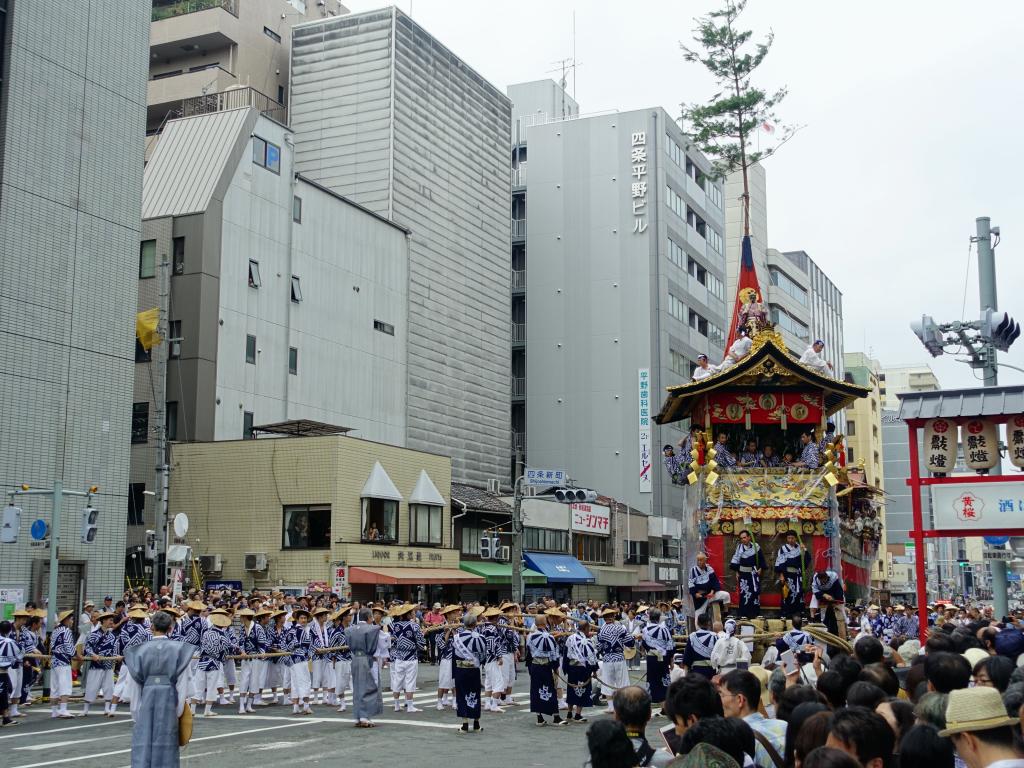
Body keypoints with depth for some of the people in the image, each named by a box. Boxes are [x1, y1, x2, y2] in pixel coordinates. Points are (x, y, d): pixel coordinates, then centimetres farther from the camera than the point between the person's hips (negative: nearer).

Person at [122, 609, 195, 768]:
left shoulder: (140, 651, -1)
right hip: (168, 700, 0)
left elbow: (133, 685, 0)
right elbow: (183, 683, -4)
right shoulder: (178, 650, -2)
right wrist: (179, 711, 2)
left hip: (146, 699, 0)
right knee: (165, 746, 8)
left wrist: (135, 714, 7)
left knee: (142, 745, 5)